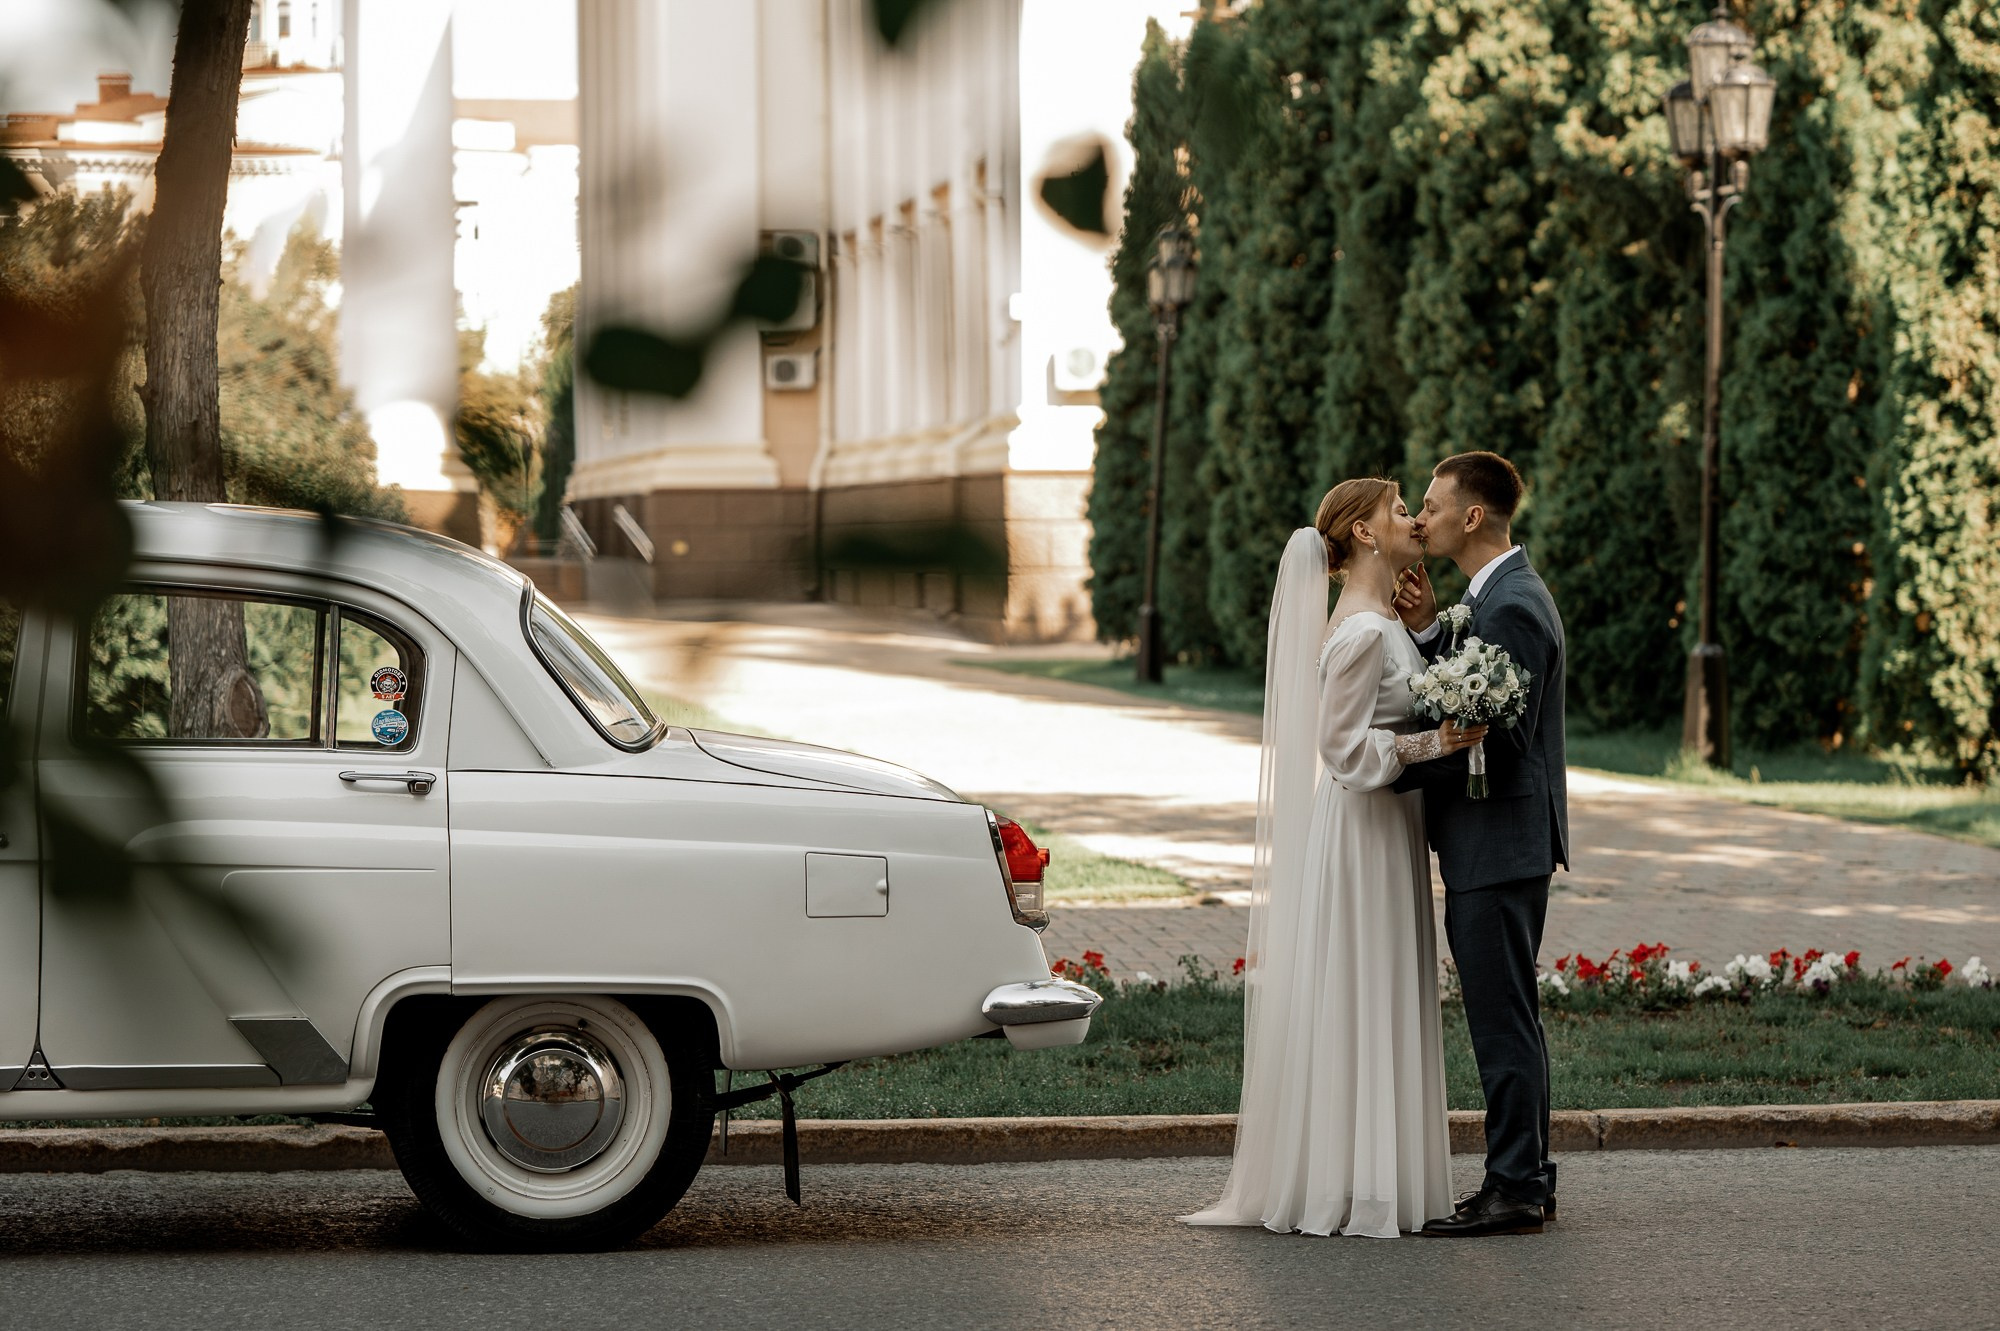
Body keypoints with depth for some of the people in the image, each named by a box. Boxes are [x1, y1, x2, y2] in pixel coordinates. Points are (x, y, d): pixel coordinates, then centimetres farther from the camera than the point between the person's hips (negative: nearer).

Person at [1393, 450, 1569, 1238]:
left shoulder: (1513, 608, -18)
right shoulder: (1494, 595, 16)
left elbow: (1499, 738, -22)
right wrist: (1425, 631, 1)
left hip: (1500, 843, -11)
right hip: (1494, 846, 11)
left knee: (1502, 1020, -6)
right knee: (1507, 1019, 15)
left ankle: (1516, 1190, -1)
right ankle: (1525, 1177, 22)